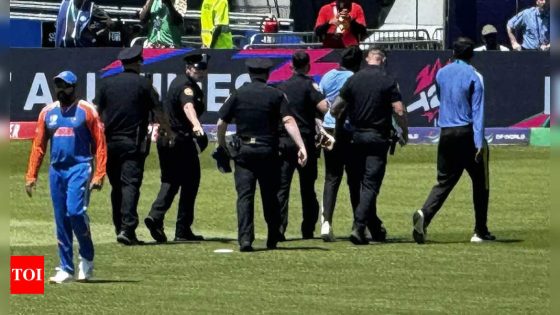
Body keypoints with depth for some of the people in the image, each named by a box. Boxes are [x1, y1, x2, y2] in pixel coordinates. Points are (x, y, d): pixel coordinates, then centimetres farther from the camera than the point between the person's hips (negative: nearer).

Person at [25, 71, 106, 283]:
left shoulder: (86, 111, -1)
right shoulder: (48, 113, 12)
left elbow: (99, 144, -4)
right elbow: (38, 146, 13)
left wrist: (98, 175, -12)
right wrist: (31, 176, 6)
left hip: (80, 168, -5)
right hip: (56, 170, 5)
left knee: (75, 211, -19)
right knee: (61, 220, 5)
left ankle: (87, 258, 1)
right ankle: (66, 269, 10)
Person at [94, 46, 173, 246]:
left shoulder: (107, 83, 7)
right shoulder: (143, 84, -1)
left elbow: (97, 113, 4)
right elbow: (158, 112, 2)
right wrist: (167, 131, 18)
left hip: (110, 141, 4)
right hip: (133, 142, -3)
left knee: (116, 186, 12)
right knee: (131, 184, -9)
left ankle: (120, 229, 14)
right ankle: (127, 229, -21)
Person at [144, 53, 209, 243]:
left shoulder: (178, 82, 12)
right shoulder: (186, 86, -18)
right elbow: (188, 106, -39)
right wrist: (196, 125, -57)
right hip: (181, 140, -9)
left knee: (170, 181, 14)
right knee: (189, 183, 2)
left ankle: (156, 216, -9)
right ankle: (183, 230, 4)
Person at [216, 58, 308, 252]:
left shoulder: (238, 95, 4)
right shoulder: (276, 95, 0)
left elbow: (221, 123, 3)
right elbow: (288, 121, -11)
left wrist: (222, 145, 18)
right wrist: (301, 147, -16)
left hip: (243, 151, 0)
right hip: (268, 152, 0)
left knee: (244, 196, -2)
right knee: (270, 196, 12)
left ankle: (245, 238, -16)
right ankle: (273, 239, 18)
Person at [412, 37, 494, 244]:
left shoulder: (441, 74, 8)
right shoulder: (473, 76, -7)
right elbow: (477, 111, -12)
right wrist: (479, 143, -16)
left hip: (446, 134, 4)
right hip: (467, 134, -4)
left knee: (444, 181, 6)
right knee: (480, 182, 9)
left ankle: (424, 214, -21)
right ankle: (480, 231, 9)